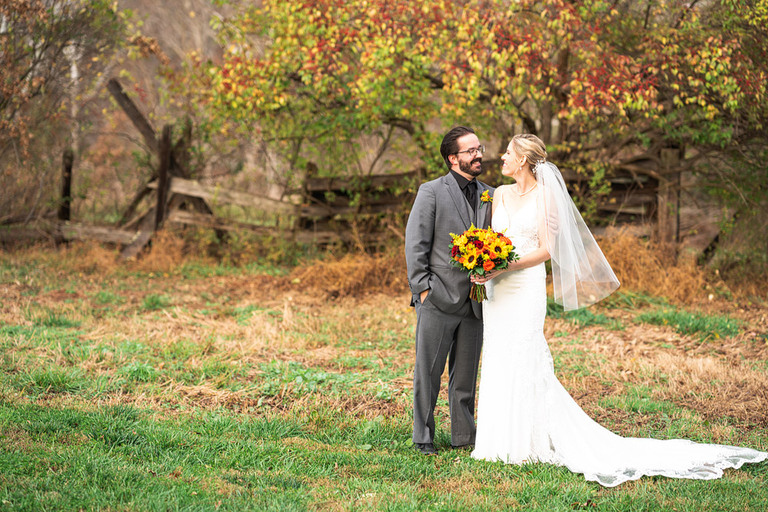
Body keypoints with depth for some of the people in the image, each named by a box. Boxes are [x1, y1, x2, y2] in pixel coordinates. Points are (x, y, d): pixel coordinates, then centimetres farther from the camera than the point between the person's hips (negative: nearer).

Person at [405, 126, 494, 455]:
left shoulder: (489, 195, 12)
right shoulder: (431, 192, -2)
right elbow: (416, 245, -4)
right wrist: (423, 289, -10)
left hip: (474, 301, 4)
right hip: (438, 301, -4)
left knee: (466, 373, 10)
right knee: (429, 372, 1)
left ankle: (464, 437, 18)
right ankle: (423, 438, 8)